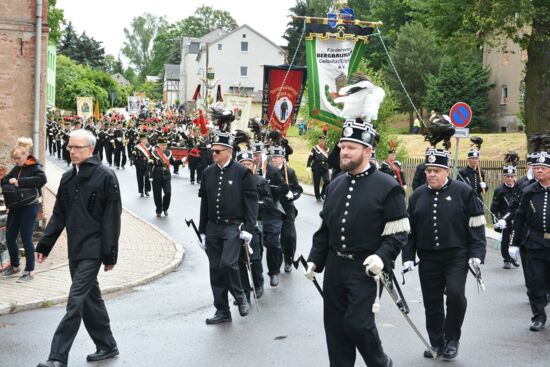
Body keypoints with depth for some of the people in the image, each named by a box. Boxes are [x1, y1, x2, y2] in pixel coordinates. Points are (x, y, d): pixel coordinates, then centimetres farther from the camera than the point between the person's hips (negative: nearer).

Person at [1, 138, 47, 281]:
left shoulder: (35, 167, -9)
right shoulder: (16, 168, 12)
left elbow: (42, 179, -28)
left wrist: (20, 182, -25)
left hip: (29, 206, -7)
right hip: (15, 207, 7)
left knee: (26, 238, -5)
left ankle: (29, 271, 4)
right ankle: (15, 266, 28)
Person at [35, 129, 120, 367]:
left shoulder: (105, 176, -10)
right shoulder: (68, 178, 10)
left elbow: (112, 217, -12)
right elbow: (59, 215, 15)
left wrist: (110, 254, -13)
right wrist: (44, 245, 9)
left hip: (93, 249, -7)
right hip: (75, 249, 7)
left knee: (76, 300, -9)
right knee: (90, 297, 14)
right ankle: (107, 346, 27)